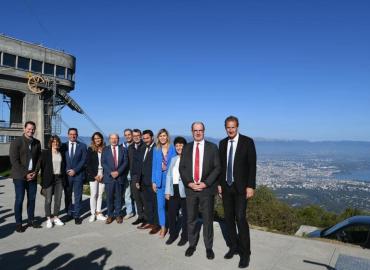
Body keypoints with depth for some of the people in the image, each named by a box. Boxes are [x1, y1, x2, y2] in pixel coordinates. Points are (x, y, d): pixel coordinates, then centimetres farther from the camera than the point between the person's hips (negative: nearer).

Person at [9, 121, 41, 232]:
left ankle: (31, 220, 22)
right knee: (19, 199, 0)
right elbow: (14, 160, -11)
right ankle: (18, 223, 13)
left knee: (32, 198, 9)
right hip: (19, 176, -4)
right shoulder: (16, 142, -7)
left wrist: (35, 172, -4)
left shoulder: (37, 142, 7)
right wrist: (25, 174, -13)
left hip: (32, 176, 4)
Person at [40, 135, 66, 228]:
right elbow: (42, 167, -3)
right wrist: (43, 181, -8)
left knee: (58, 199, 7)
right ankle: (48, 219, 14)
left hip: (59, 178, 3)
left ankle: (56, 218, 19)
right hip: (49, 179, -3)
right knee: (48, 200, 0)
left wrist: (64, 180, 7)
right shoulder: (45, 153, -1)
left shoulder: (61, 153, 9)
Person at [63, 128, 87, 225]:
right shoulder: (64, 146, 7)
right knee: (67, 196, 10)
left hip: (78, 174, -2)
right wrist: (66, 171, -6)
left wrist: (75, 170, -12)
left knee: (78, 196, 1)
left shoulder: (82, 146, 2)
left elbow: (83, 160, -4)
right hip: (66, 175, 2)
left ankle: (76, 216, 8)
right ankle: (69, 214, 23)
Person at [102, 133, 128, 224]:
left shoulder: (123, 149, 8)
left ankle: (118, 215, 17)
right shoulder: (105, 149, 7)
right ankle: (110, 215, 15)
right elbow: (103, 163, 0)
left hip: (119, 176, 0)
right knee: (109, 197, 3)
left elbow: (125, 162, 0)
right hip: (109, 177, 0)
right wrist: (111, 172, -12)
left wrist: (118, 172, -12)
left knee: (118, 197, 6)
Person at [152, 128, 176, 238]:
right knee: (160, 204, 5)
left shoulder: (172, 148, -2)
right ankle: (163, 227, 17)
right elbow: (154, 166, 8)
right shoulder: (156, 149, 7)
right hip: (160, 179, 3)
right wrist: (153, 181, 4)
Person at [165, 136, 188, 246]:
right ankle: (173, 234, 29)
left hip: (185, 191, -5)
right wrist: (167, 191, 8)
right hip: (173, 190, 6)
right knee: (171, 213, 10)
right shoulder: (173, 159, 14)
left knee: (185, 214, 8)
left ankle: (184, 236, 24)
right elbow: (169, 175, 13)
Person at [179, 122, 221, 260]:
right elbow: (182, 168, 5)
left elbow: (217, 168, -4)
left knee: (208, 219, 7)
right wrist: (189, 183, -9)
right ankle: (192, 244, 28)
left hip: (207, 188, -2)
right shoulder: (186, 148, 8)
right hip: (190, 188, 2)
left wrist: (205, 183, -14)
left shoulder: (212, 147, 0)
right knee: (191, 218, 11)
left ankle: (208, 247, 23)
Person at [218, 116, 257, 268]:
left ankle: (245, 252, 5)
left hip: (241, 187, -4)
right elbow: (221, 165, 11)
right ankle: (233, 247, 25)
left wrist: (250, 186, -13)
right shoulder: (222, 143, 7)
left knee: (240, 218, -10)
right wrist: (219, 184, 7)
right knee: (229, 218, 9)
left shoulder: (247, 142, -7)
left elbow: (252, 165, -9)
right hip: (226, 186, 5)